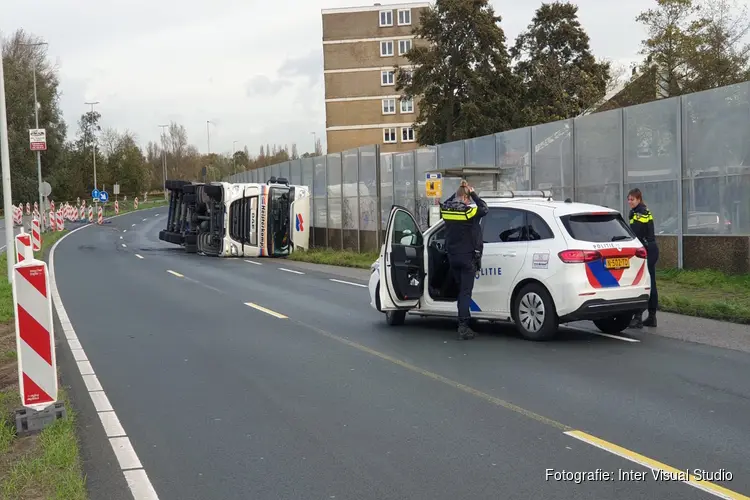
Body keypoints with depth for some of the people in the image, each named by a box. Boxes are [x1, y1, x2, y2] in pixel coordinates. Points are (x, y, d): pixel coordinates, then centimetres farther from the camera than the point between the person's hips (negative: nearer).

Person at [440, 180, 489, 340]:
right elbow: (484, 209, -5)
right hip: (467, 257, -6)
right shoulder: (468, 211, -17)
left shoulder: (445, 210, 1)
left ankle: (465, 321, 22)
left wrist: (458, 191, 18)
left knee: (461, 289, 18)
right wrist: (473, 193, 1)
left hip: (452, 256, 6)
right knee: (466, 292, -5)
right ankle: (463, 326, -8)